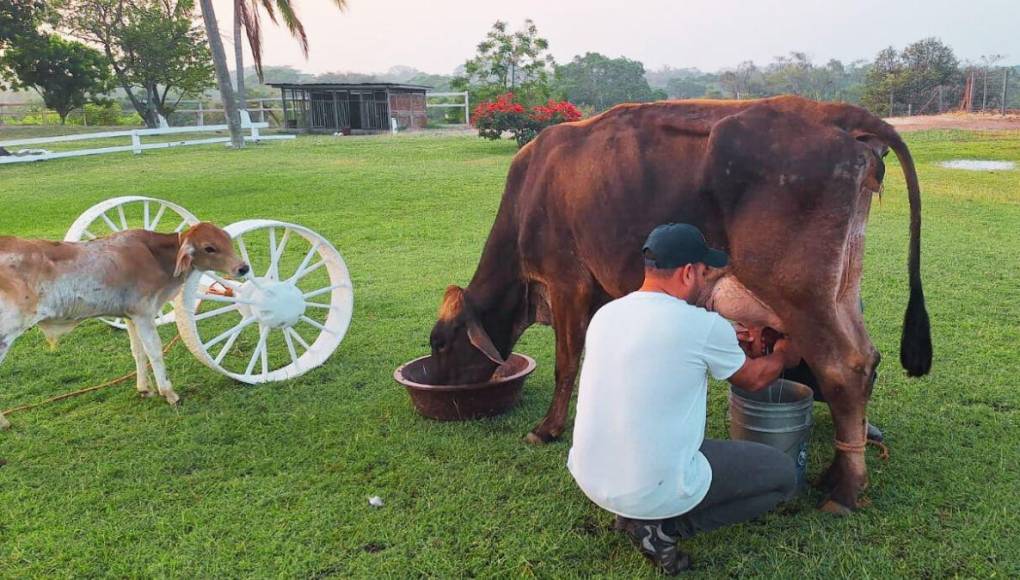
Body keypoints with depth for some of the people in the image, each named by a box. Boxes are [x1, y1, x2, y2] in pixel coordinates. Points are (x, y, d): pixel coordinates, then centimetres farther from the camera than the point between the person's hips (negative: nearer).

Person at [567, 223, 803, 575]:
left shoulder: (605, 315, 3)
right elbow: (753, 379, 8)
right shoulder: (703, 326, -14)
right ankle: (664, 528, 2)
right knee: (783, 474, 13)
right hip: (653, 489, -7)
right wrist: (783, 356, 29)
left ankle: (635, 513, 16)